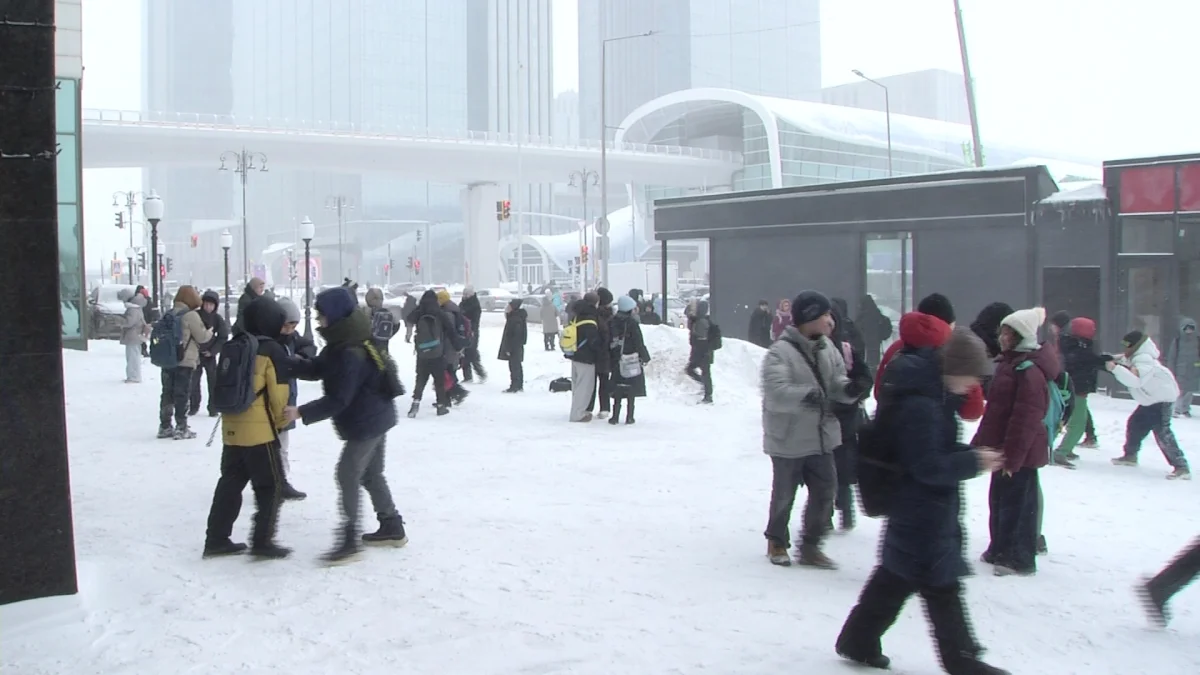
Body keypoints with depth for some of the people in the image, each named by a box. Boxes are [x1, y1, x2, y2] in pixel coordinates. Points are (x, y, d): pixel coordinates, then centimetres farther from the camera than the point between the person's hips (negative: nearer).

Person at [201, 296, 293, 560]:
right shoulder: (273, 351, -9)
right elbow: (279, 394, -10)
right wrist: (282, 421, 3)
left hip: (232, 427, 7)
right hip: (260, 429, -7)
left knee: (231, 483, 16)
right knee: (271, 486, 3)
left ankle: (217, 539, 19)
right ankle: (263, 542, 1)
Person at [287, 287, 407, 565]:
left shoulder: (351, 354, -27)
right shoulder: (341, 344, 6)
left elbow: (338, 400, -27)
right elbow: (318, 369, 9)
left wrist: (301, 413, -25)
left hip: (366, 422, -11)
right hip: (375, 417, 11)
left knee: (348, 474, -8)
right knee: (370, 474, 18)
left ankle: (349, 540, -6)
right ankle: (392, 528, 28)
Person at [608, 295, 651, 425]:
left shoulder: (612, 323, 5)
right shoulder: (632, 323, -14)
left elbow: (609, 342, 9)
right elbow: (639, 343, -12)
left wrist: (611, 359, 15)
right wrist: (645, 357, -2)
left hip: (617, 361, 5)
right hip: (632, 362, -5)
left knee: (618, 390, 10)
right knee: (631, 390, 2)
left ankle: (615, 416, 6)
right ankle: (629, 417, 3)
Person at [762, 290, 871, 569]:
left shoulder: (827, 348, 5)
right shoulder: (780, 352, -18)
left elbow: (837, 384, 4)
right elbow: (775, 392, -29)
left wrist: (852, 387, -18)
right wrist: (806, 396, -46)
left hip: (822, 437, 6)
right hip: (788, 439, -6)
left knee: (825, 491, 8)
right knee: (784, 494, 9)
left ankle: (810, 547, 24)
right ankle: (776, 541, 33)